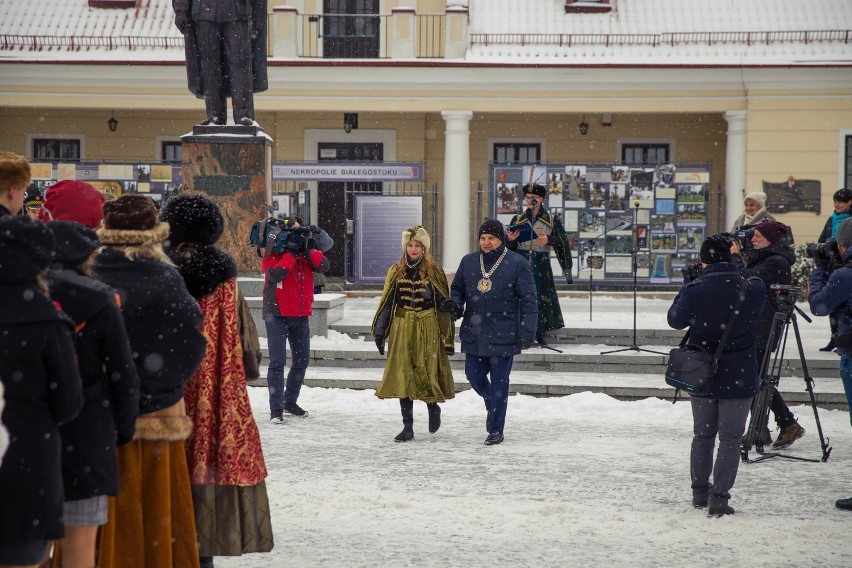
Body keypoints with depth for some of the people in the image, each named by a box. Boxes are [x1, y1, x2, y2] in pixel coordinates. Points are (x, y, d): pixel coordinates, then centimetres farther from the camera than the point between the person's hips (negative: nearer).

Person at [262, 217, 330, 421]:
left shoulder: (307, 255, 9)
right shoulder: (272, 255, -5)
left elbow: (324, 266, -7)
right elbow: (274, 274, -23)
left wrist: (307, 249, -17)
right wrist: (291, 252, -21)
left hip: (300, 316, 6)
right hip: (277, 315, -6)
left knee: (302, 360, 13)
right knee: (277, 362, -9)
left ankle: (290, 402, 28)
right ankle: (276, 409, -8)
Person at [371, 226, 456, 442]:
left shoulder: (434, 272, 1)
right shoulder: (396, 271, 7)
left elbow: (444, 304, 3)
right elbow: (386, 303, 10)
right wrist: (379, 331, 4)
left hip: (428, 329, -2)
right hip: (402, 329, 2)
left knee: (427, 373, -5)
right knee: (403, 375, -2)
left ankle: (433, 408, 27)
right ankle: (408, 426, 3)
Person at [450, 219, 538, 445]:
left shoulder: (517, 264, -5)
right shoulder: (468, 262, 8)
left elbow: (529, 301, -5)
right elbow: (457, 288, 20)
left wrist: (527, 332, -11)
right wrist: (455, 306, -3)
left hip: (503, 334, -4)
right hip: (474, 333, 4)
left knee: (499, 382, 0)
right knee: (474, 376, 11)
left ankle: (496, 430, 10)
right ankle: (492, 405, 41)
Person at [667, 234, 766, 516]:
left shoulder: (694, 291, -13)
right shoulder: (753, 289, -12)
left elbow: (675, 320, 3)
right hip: (739, 377, -2)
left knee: (703, 435, 17)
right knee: (730, 438, 5)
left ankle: (700, 492, 26)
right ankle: (719, 497, 0)